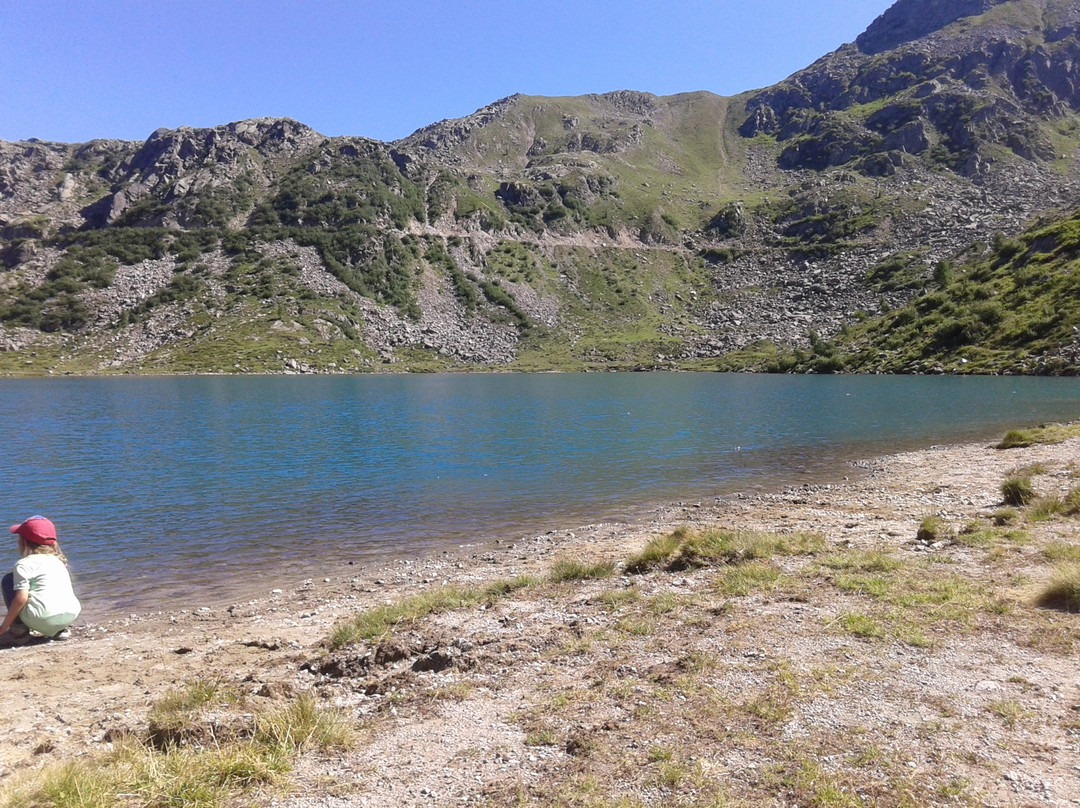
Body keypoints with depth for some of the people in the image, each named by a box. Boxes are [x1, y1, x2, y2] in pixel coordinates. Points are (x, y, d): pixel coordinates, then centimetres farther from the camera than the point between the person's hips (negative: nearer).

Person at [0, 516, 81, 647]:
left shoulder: (24, 563, 1)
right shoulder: (58, 561, 23)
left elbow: (21, 598, -9)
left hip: (44, 618, -7)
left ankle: (18, 631, 8)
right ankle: (58, 630, 19)